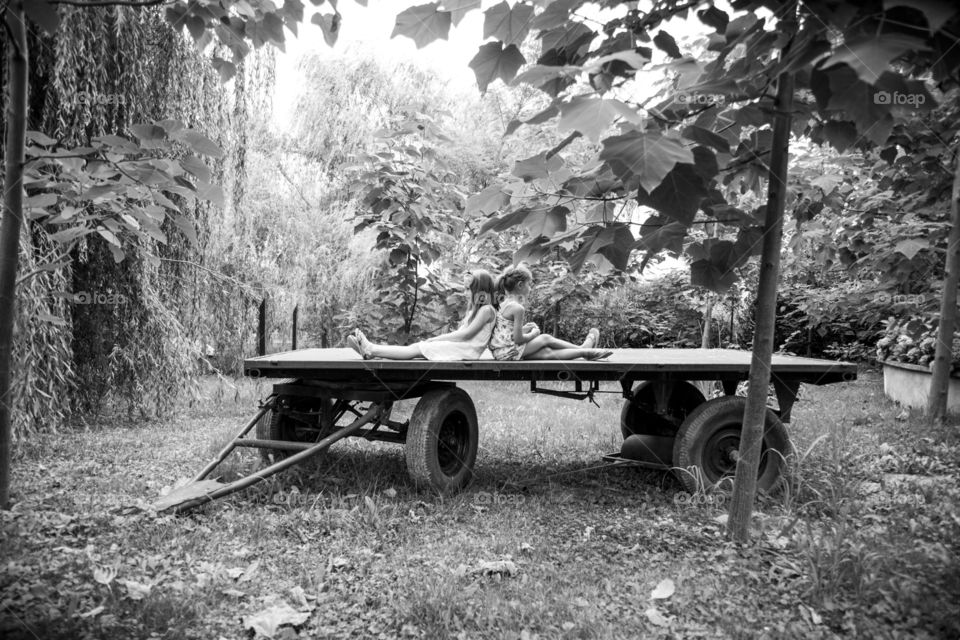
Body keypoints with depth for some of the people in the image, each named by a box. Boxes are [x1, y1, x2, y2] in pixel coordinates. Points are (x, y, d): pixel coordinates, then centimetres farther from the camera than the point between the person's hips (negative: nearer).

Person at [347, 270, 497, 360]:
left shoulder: (487, 309, -8)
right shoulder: (475, 307, 24)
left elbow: (466, 334, -14)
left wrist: (436, 339, -10)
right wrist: (436, 339, 3)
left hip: (468, 351, -8)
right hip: (459, 345, 8)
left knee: (418, 349, -17)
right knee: (418, 346, -9)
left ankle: (371, 350, -20)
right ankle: (370, 349, -19)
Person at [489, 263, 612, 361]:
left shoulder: (504, 303, 12)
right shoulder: (518, 308, -17)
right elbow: (518, 339, -18)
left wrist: (525, 329, 9)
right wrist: (533, 334, 0)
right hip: (509, 352, -8)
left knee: (548, 352, 7)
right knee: (545, 338, 4)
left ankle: (585, 351, 9)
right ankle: (583, 348, 21)